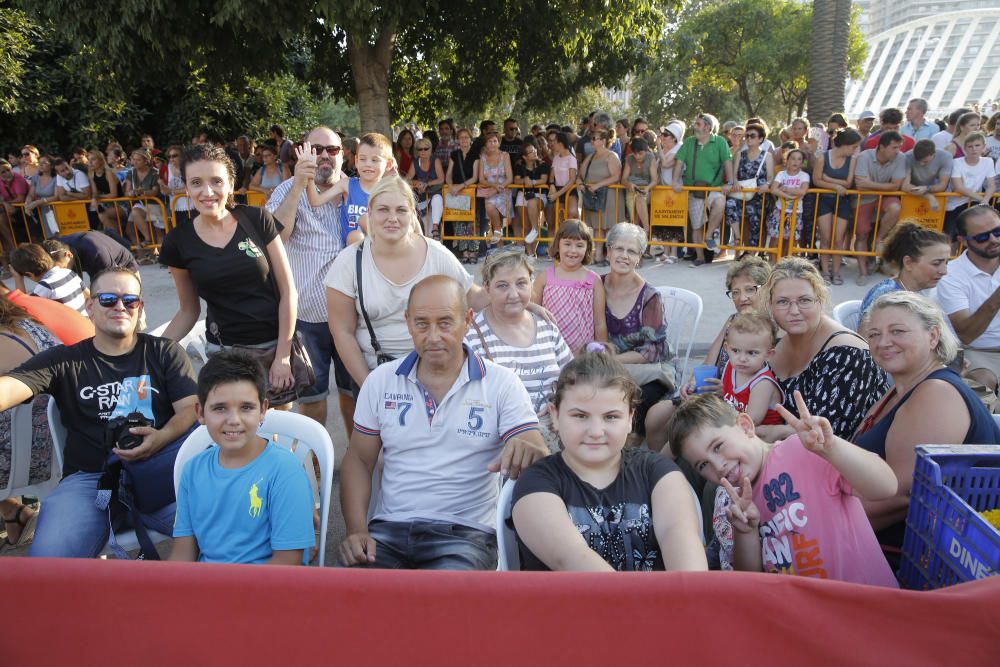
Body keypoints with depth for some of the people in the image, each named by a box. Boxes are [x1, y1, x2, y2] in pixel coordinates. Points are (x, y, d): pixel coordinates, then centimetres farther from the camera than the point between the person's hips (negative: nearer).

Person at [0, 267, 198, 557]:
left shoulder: (164, 352, 15)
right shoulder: (63, 360, 14)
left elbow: (190, 408, 5)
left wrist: (163, 437, -17)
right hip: (89, 479, 0)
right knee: (49, 558, -27)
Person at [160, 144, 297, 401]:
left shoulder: (257, 219, -6)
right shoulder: (178, 242, -1)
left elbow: (288, 290, -4)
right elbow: (189, 310, 9)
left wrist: (283, 356, -7)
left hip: (276, 344, 0)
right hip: (225, 352, 1)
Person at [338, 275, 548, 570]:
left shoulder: (502, 384, 0)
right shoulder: (380, 380, 8)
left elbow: (542, 462, -6)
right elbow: (359, 460, 11)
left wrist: (527, 452, -32)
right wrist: (357, 531, -5)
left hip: (465, 533, -2)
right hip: (388, 528, 2)